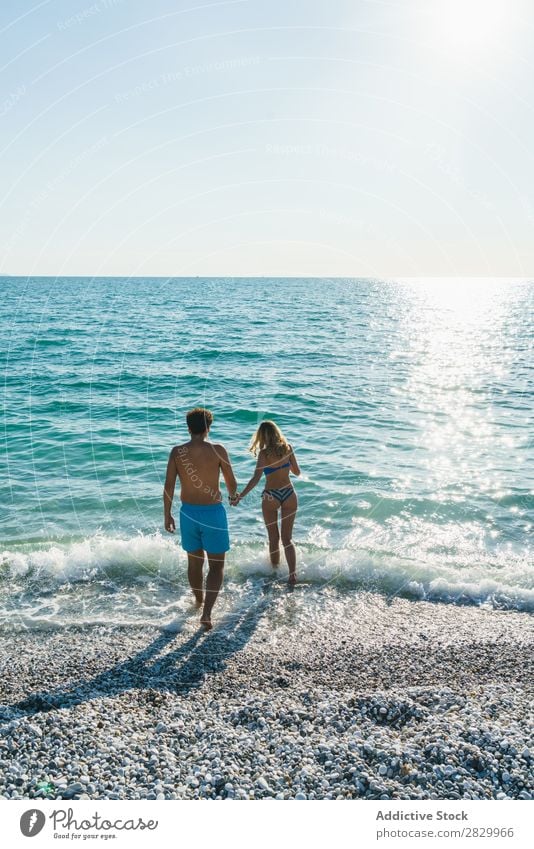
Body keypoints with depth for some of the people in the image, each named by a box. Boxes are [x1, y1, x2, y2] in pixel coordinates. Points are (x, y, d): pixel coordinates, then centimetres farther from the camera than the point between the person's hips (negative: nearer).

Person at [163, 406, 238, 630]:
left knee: (194, 561, 22)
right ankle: (206, 613, -4)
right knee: (216, 565, 7)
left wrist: (167, 514, 7)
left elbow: (169, 486, -5)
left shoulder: (177, 452, -5)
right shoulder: (218, 450, -11)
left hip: (188, 512, 3)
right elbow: (231, 482, -4)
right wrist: (233, 496, 18)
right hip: (213, 512, -3)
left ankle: (198, 600, 43)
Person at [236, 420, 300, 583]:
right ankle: (292, 574, -6)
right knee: (287, 538, 8)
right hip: (289, 494, 3)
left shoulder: (264, 453, -10)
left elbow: (256, 478, -20)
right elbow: (297, 472, 10)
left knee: (274, 538, 14)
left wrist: (241, 495, -20)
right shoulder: (287, 448, 1)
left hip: (271, 496, -3)